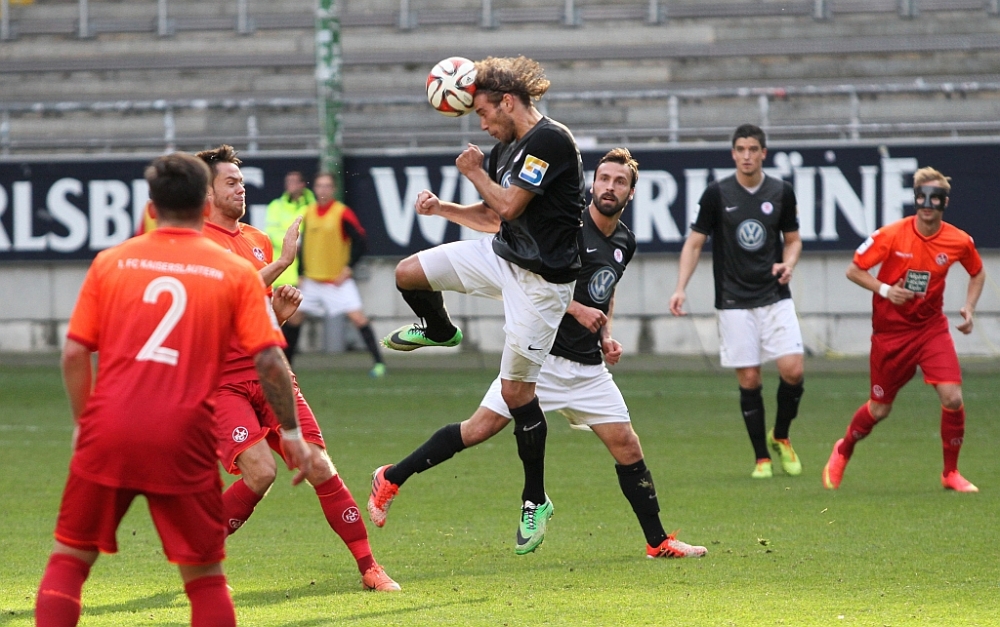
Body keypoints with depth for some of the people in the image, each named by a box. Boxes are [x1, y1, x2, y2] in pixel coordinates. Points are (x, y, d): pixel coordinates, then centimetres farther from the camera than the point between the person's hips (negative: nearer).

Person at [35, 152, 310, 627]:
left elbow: (74, 353, 6)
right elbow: (268, 360, -2)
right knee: (204, 576, 8)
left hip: (108, 429, 1)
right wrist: (291, 432, 8)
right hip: (183, 440, -1)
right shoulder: (236, 272, 5)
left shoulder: (110, 262, 8)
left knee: (69, 557, 12)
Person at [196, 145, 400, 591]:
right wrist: (282, 261, -20)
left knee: (319, 467, -5)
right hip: (221, 382, -6)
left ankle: (369, 567, 1)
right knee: (260, 471, -21)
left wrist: (280, 310, 5)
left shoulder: (257, 239, 17)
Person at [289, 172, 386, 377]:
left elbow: (360, 242, -10)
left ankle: (378, 362, -12)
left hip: (338, 281, -6)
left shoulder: (343, 213, -11)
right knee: (293, 317, 6)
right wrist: (302, 274, 12)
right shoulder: (308, 213, 6)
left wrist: (348, 268, -15)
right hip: (312, 281, 6)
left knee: (357, 317, -16)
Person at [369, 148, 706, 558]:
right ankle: (391, 479, 2)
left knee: (627, 447, 1)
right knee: (480, 429, -10)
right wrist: (576, 309, -17)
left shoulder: (625, 242, 12)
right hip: (542, 353, -6)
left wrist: (605, 334, 14)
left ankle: (658, 542, 11)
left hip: (588, 366, 6)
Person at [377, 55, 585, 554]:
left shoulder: (551, 141, -20)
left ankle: (535, 501, 8)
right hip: (501, 256, 8)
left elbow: (509, 205, -23)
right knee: (408, 273, 3)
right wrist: (442, 208, 4)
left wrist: (474, 173, -7)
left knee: (515, 389, -4)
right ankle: (439, 331, 36)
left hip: (540, 279, -8)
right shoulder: (505, 149, 9)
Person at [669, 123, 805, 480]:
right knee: (748, 379, -3)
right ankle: (761, 457, 9)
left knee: (792, 370, -11)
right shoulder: (717, 194, -3)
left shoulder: (781, 192, 3)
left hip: (775, 297, 1)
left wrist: (788, 264, -7)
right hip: (734, 302, -1)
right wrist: (681, 288, -8)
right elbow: (694, 243, 2)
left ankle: (780, 437, 15)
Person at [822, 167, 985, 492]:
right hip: (890, 330, -2)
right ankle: (842, 453, 38)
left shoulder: (959, 241, -7)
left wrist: (969, 309, -1)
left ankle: (951, 473, 3)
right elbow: (854, 270, -6)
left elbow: (978, 273, 14)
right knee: (880, 409, 8)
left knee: (952, 397, -16)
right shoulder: (891, 235, -16)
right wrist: (884, 289, -21)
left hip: (931, 327, 2)